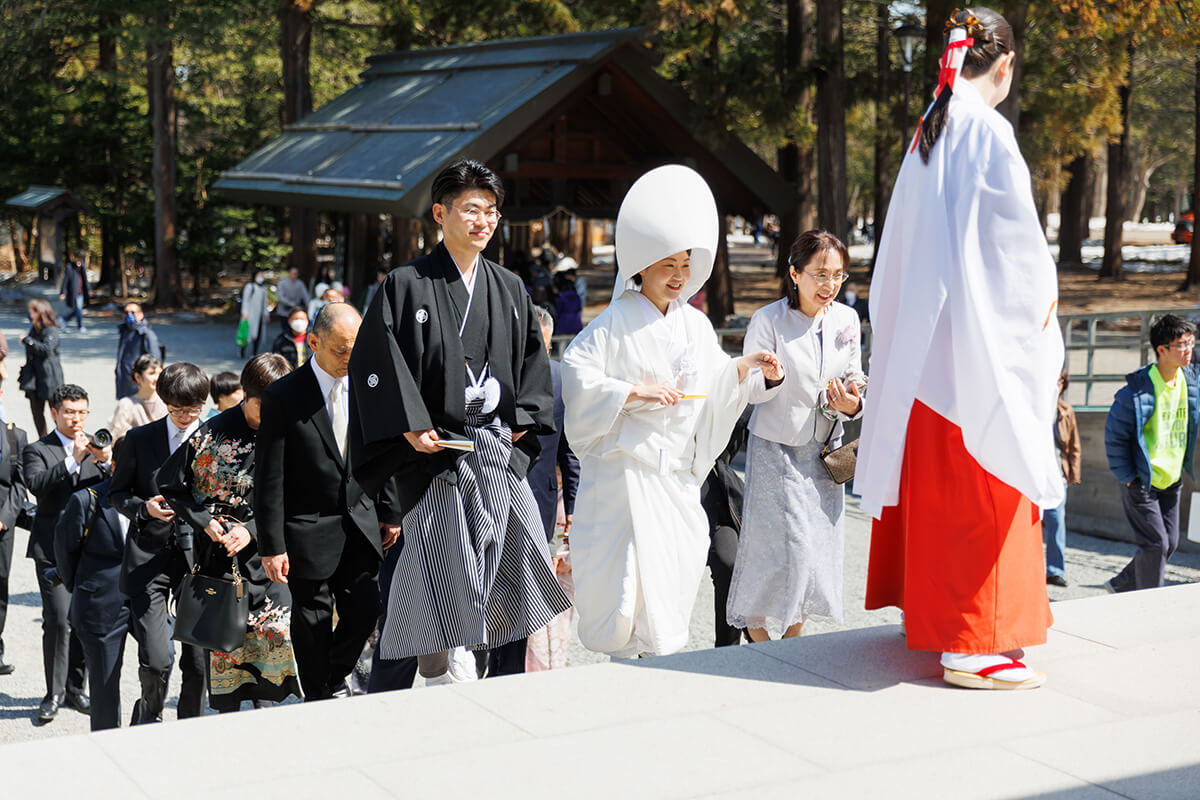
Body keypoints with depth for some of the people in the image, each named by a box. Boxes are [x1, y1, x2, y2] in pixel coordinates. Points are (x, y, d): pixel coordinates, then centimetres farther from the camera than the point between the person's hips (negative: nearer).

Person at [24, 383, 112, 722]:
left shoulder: (96, 446, 12)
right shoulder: (37, 450, 2)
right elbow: (37, 484, -17)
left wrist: (105, 462, -16)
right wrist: (72, 461, -24)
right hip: (53, 550, -3)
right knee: (58, 620, -10)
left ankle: (75, 687, 19)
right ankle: (54, 692, 1)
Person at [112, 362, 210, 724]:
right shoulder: (139, 439, 4)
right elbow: (117, 492, 10)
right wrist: (144, 508, -9)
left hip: (198, 555, 1)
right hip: (149, 557, -1)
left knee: (199, 661, 0)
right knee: (155, 659, -11)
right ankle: (149, 712, 21)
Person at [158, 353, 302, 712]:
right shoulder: (213, 434, -9)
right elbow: (169, 484, 0)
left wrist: (252, 529, -12)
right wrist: (205, 522, -10)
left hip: (266, 555, 2)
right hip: (219, 557, -2)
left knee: (279, 636, -5)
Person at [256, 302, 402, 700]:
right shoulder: (283, 397, -12)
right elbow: (269, 478, -11)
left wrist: (390, 511, 12)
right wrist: (272, 545, -12)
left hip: (360, 522, 4)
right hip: (309, 530, -4)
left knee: (365, 608, 3)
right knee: (312, 620, 5)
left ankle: (336, 677, 30)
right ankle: (319, 698, 22)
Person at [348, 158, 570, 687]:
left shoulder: (509, 289, 12)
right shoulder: (407, 286, -5)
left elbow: (533, 355, 17)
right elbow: (376, 360, -9)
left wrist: (520, 418, 4)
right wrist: (411, 424, -16)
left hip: (499, 447, 5)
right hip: (434, 448, -5)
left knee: (520, 557, 3)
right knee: (439, 566, -4)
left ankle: (507, 683, 17)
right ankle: (437, 682, 8)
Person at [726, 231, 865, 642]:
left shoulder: (846, 319, 0)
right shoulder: (768, 320, -13)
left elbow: (856, 381, 9)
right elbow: (749, 390, -12)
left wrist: (852, 405, -15)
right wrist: (771, 377, -35)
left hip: (824, 448, 4)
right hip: (777, 448, -4)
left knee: (817, 544, 6)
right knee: (776, 544, -9)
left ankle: (792, 641, 23)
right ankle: (757, 636, 12)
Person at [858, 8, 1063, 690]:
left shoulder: (927, 136, 11)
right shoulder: (989, 133, -13)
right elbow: (1019, 246, -13)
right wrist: (1045, 331, -1)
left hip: (926, 347, 8)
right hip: (982, 343, -8)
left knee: (939, 488, 15)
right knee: (985, 490, -4)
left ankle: (935, 614, 25)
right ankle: (974, 645, -3)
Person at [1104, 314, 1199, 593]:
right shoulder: (1137, 389, -18)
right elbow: (1114, 434, -12)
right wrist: (1126, 476, -12)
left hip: (1171, 480, 7)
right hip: (1141, 482, -7)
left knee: (1170, 543, 10)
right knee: (1155, 543, -9)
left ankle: (1120, 585, 28)